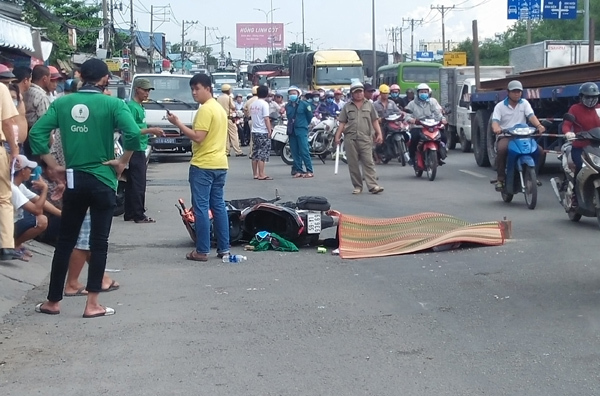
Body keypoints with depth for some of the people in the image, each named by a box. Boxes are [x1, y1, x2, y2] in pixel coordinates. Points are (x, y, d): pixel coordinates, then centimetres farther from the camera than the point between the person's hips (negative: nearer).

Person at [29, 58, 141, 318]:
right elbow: (133, 134, -22)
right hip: (102, 181, -3)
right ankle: (92, 304, 6)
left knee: (65, 241, 13)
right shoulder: (112, 104, -7)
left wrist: (53, 166, 3)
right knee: (98, 242, 4)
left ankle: (53, 301, 20)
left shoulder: (62, 103, 3)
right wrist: (122, 162, -8)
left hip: (73, 181, 3)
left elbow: (36, 133, -4)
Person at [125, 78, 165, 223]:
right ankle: (139, 215, -3)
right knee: (138, 184, -6)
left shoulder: (139, 106, 15)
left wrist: (152, 131, 14)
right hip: (135, 150, -10)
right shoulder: (132, 106, -14)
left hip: (139, 150, 10)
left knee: (132, 183, 12)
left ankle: (130, 214, 16)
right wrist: (150, 130, -19)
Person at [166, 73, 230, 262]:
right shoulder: (220, 108, 17)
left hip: (203, 165, -9)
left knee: (201, 207, -6)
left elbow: (198, 137, -21)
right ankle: (224, 248, 13)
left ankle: (202, 251, -5)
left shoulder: (205, 109, -13)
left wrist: (178, 123, -17)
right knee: (218, 206, 11)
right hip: (220, 164, 9)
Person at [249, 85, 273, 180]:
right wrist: (270, 130, -12)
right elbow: (266, 118, -16)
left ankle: (255, 174, 16)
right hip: (263, 132, -8)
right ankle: (261, 174, -9)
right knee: (263, 153, -6)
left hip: (254, 131, 8)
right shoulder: (264, 104, -12)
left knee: (255, 153, 11)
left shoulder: (253, 104, 11)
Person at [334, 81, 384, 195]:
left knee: (368, 163, -9)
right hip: (350, 139, 1)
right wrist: (337, 136, 0)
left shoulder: (369, 105, 13)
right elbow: (342, 123, 10)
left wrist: (379, 134, 0)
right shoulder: (347, 107, 13)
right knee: (353, 164, 2)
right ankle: (357, 186, 9)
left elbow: (375, 121, 11)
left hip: (365, 139, -1)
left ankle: (373, 186, -14)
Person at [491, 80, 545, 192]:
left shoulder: (524, 103, 12)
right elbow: (495, 121, -9)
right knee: (501, 149, -37)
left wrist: (539, 125, -27)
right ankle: (500, 179, -22)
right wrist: (496, 128, -35)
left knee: (539, 150, -19)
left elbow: (531, 116, -5)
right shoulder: (500, 106, 5)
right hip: (505, 136, -3)